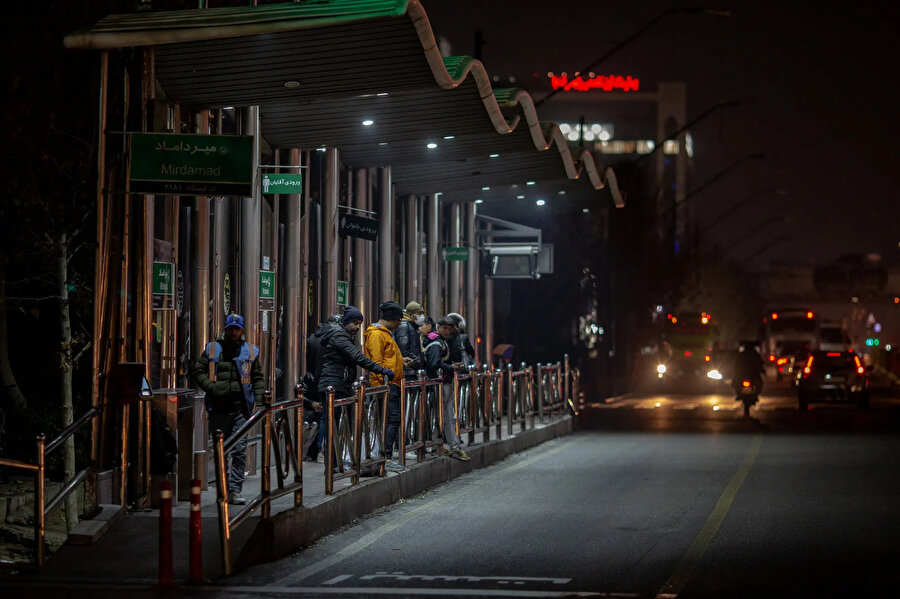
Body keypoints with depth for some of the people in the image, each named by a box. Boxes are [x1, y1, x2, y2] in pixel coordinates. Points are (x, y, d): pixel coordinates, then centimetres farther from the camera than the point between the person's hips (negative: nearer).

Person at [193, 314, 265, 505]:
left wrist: (258, 400, 4)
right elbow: (198, 371, 8)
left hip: (240, 409, 0)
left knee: (240, 451, -7)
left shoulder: (250, 352, 11)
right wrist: (211, 387, -7)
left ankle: (235, 490, -6)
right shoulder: (212, 350, 8)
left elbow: (258, 378, 16)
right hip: (218, 409, 0)